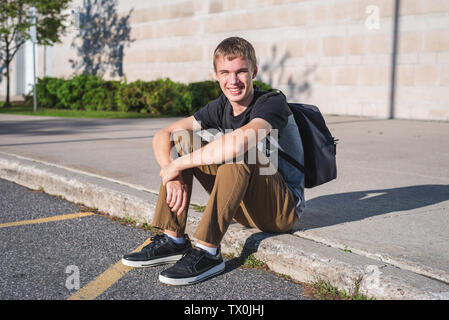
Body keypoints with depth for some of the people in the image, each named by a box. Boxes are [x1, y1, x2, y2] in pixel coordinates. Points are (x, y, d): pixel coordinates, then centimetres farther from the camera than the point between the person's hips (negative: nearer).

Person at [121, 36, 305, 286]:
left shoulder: (273, 104, -19)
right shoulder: (220, 107, 1)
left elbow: (239, 140, -41)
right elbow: (163, 136, -3)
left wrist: (178, 164, -30)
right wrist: (173, 177, -23)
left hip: (285, 208, -6)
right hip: (245, 207, 7)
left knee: (238, 151, -33)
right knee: (183, 139, -3)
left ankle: (207, 252, -28)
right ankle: (173, 240, -6)